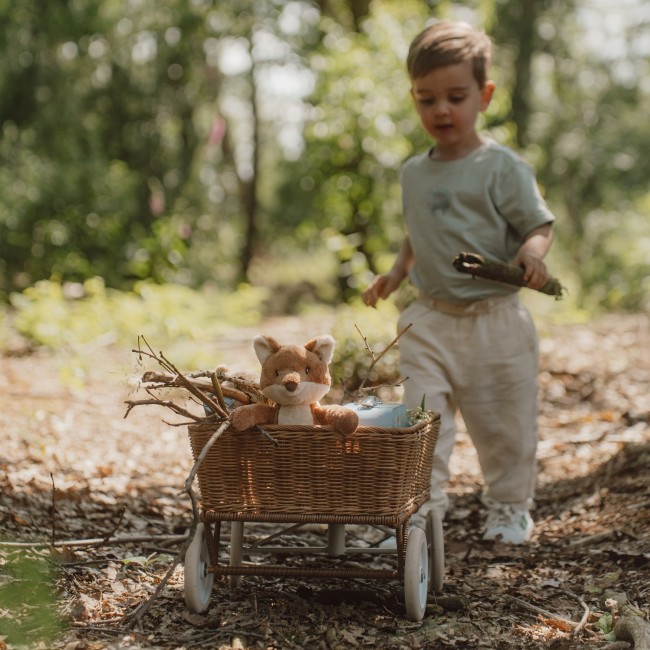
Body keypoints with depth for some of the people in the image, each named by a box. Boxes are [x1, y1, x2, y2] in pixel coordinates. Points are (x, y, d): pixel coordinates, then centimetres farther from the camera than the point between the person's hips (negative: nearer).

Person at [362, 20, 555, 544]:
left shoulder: (502, 167, -9)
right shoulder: (415, 172, 9)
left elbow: (540, 224, -9)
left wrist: (533, 252, -29)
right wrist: (396, 273, 9)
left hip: (495, 320, -4)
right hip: (430, 321, 4)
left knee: (504, 422, 8)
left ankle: (510, 507, 26)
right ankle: (423, 505, 3)